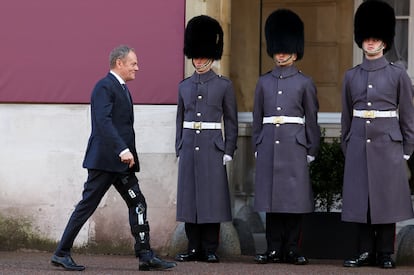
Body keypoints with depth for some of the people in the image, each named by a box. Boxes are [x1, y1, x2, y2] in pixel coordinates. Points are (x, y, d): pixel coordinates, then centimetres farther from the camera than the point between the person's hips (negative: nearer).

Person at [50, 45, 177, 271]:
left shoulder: (122, 89, 19)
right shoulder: (104, 87, -12)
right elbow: (103, 121, -25)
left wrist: (128, 153, 14)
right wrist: (123, 150, -31)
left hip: (122, 161, 10)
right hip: (104, 159, -10)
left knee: (138, 204, 3)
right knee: (87, 205, -4)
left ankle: (145, 256, 2)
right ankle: (61, 253, 3)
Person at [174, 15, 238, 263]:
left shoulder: (224, 85, 2)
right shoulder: (185, 86, 11)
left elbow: (231, 120, 1)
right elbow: (180, 120, 15)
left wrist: (229, 151, -5)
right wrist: (179, 149, 10)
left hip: (212, 146, -3)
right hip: (189, 146, 3)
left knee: (212, 196, -3)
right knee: (189, 196, 3)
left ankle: (210, 249, 2)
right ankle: (194, 248, 9)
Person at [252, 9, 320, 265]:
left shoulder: (305, 83, 3)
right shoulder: (264, 82, 11)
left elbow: (311, 120, 3)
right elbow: (257, 118, 13)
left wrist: (311, 151, -1)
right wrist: (257, 147, 7)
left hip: (294, 146, -3)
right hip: (269, 146, 3)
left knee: (295, 198, -2)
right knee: (271, 197, 3)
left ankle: (292, 249, 4)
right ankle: (274, 249, 8)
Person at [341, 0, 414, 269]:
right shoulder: (351, 76, 8)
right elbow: (346, 116, 13)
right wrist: (346, 148, 10)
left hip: (388, 145, -2)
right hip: (359, 145, 3)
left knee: (387, 199, -1)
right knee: (360, 200, 2)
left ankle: (386, 253, 5)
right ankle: (366, 252, 9)